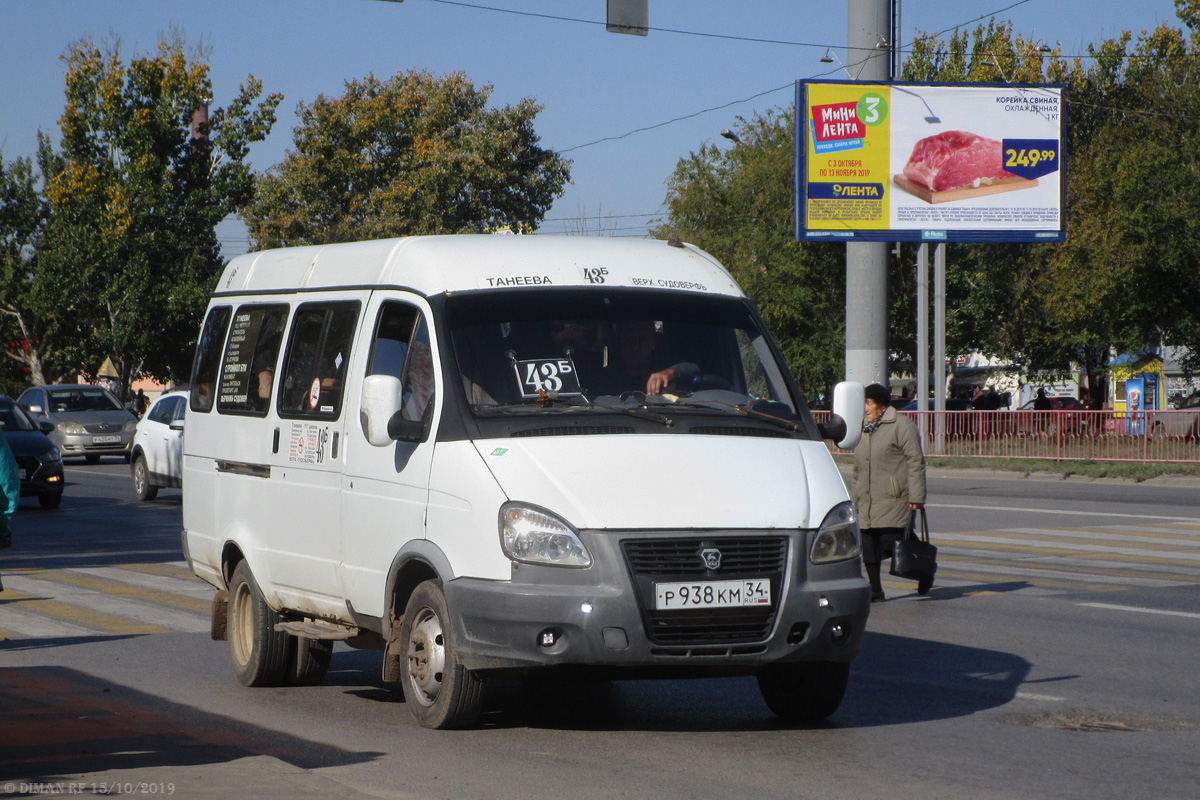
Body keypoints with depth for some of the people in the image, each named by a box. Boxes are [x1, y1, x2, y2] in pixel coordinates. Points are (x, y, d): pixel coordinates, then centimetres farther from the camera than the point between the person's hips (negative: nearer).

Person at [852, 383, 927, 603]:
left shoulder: (900, 425, -4)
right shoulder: (863, 430, 19)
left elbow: (915, 461, -9)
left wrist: (916, 496, -15)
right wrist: (857, 500, 20)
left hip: (894, 501, -7)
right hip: (867, 505, 7)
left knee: (889, 543, -12)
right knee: (869, 549, 1)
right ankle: (875, 591, 9)